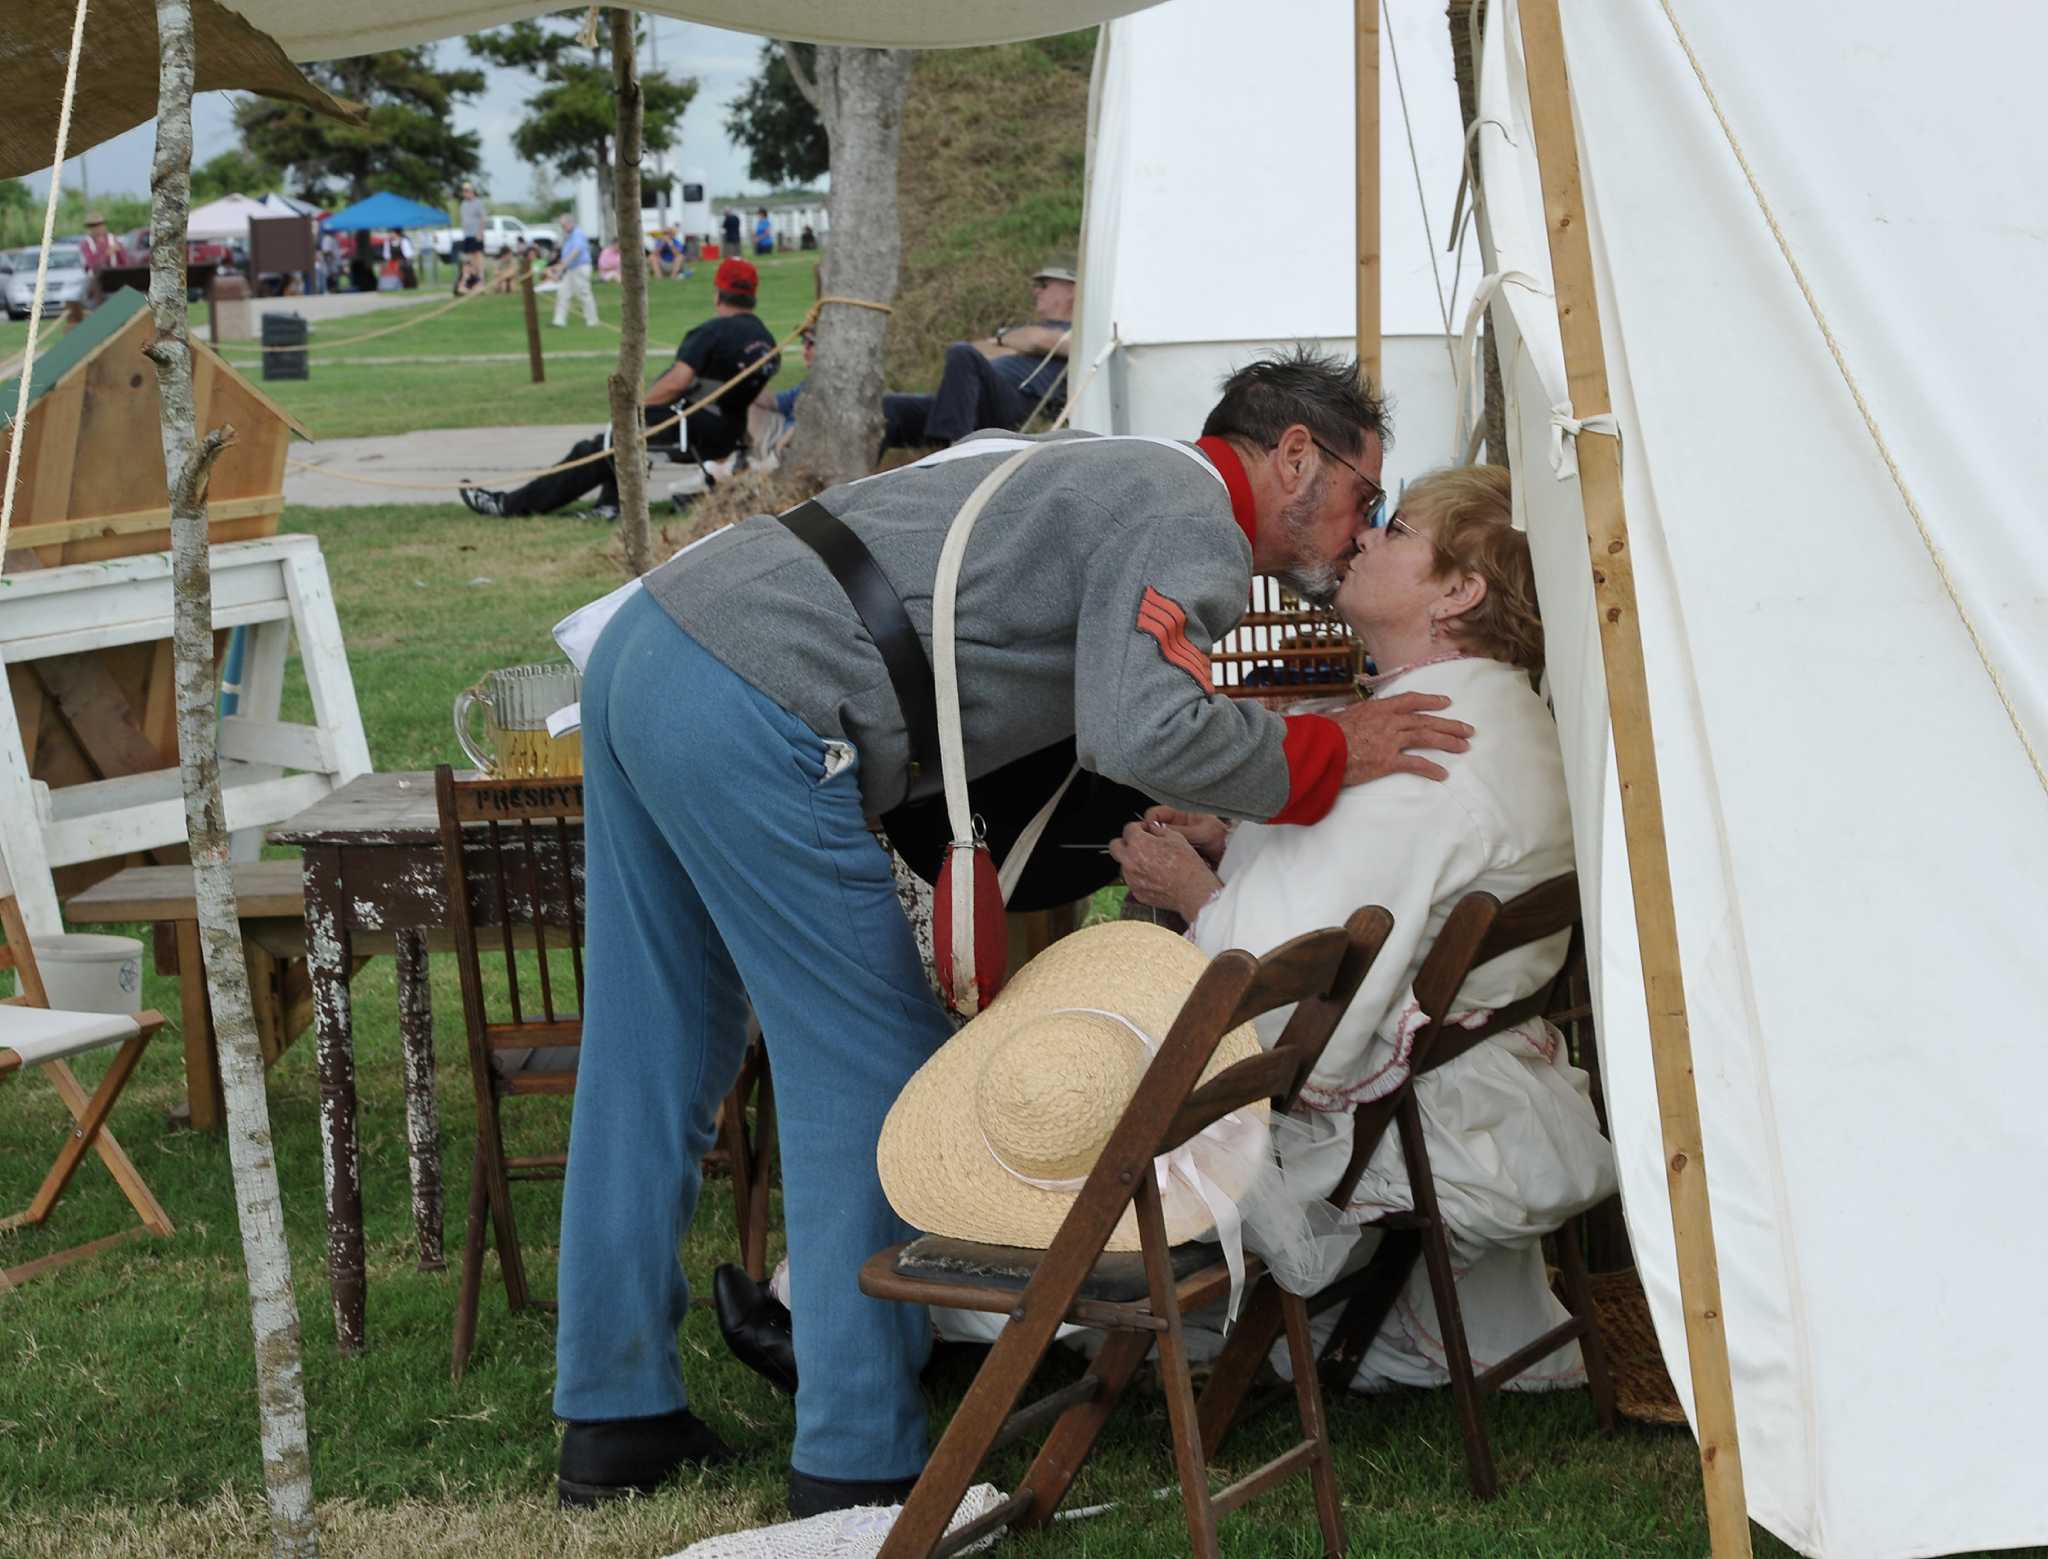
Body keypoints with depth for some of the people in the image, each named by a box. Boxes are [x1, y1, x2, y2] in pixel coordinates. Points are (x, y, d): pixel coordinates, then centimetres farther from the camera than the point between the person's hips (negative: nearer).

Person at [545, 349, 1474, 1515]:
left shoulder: (1103, 474, 27)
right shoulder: (1194, 522, -4)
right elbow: (1145, 732, -20)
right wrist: (1327, 754, -6)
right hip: (751, 721, -10)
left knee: (654, 1056, 15)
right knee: (874, 1073, -1)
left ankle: (615, 1420, 25)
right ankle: (859, 1465, 4)